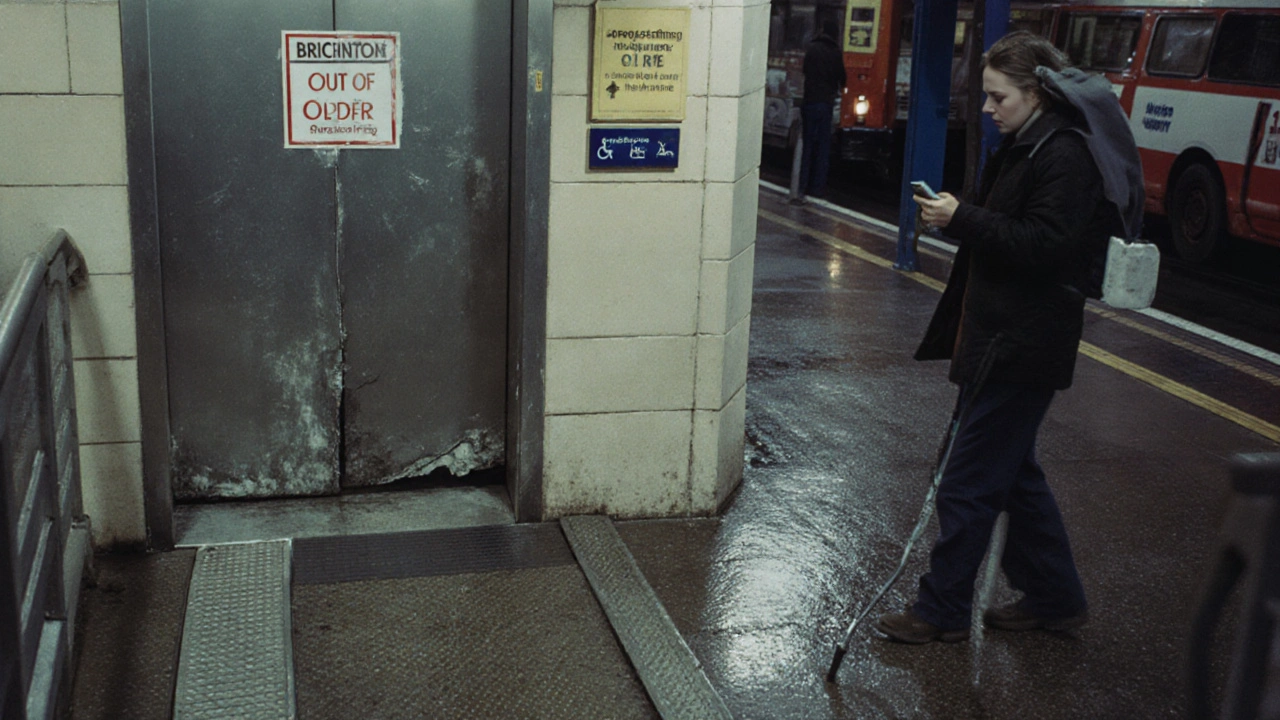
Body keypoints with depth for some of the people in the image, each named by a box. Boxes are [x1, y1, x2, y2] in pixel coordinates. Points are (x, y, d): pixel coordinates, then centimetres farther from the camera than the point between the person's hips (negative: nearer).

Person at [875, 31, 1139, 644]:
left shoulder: (1065, 156, -16)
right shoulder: (1023, 147, 14)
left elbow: (1046, 246, -24)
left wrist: (964, 219, -24)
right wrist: (955, 217, 8)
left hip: (1022, 350, -10)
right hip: (997, 337, 10)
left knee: (968, 486, -1)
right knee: (1011, 473, 18)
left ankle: (942, 611, 13)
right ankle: (1055, 597, 32)